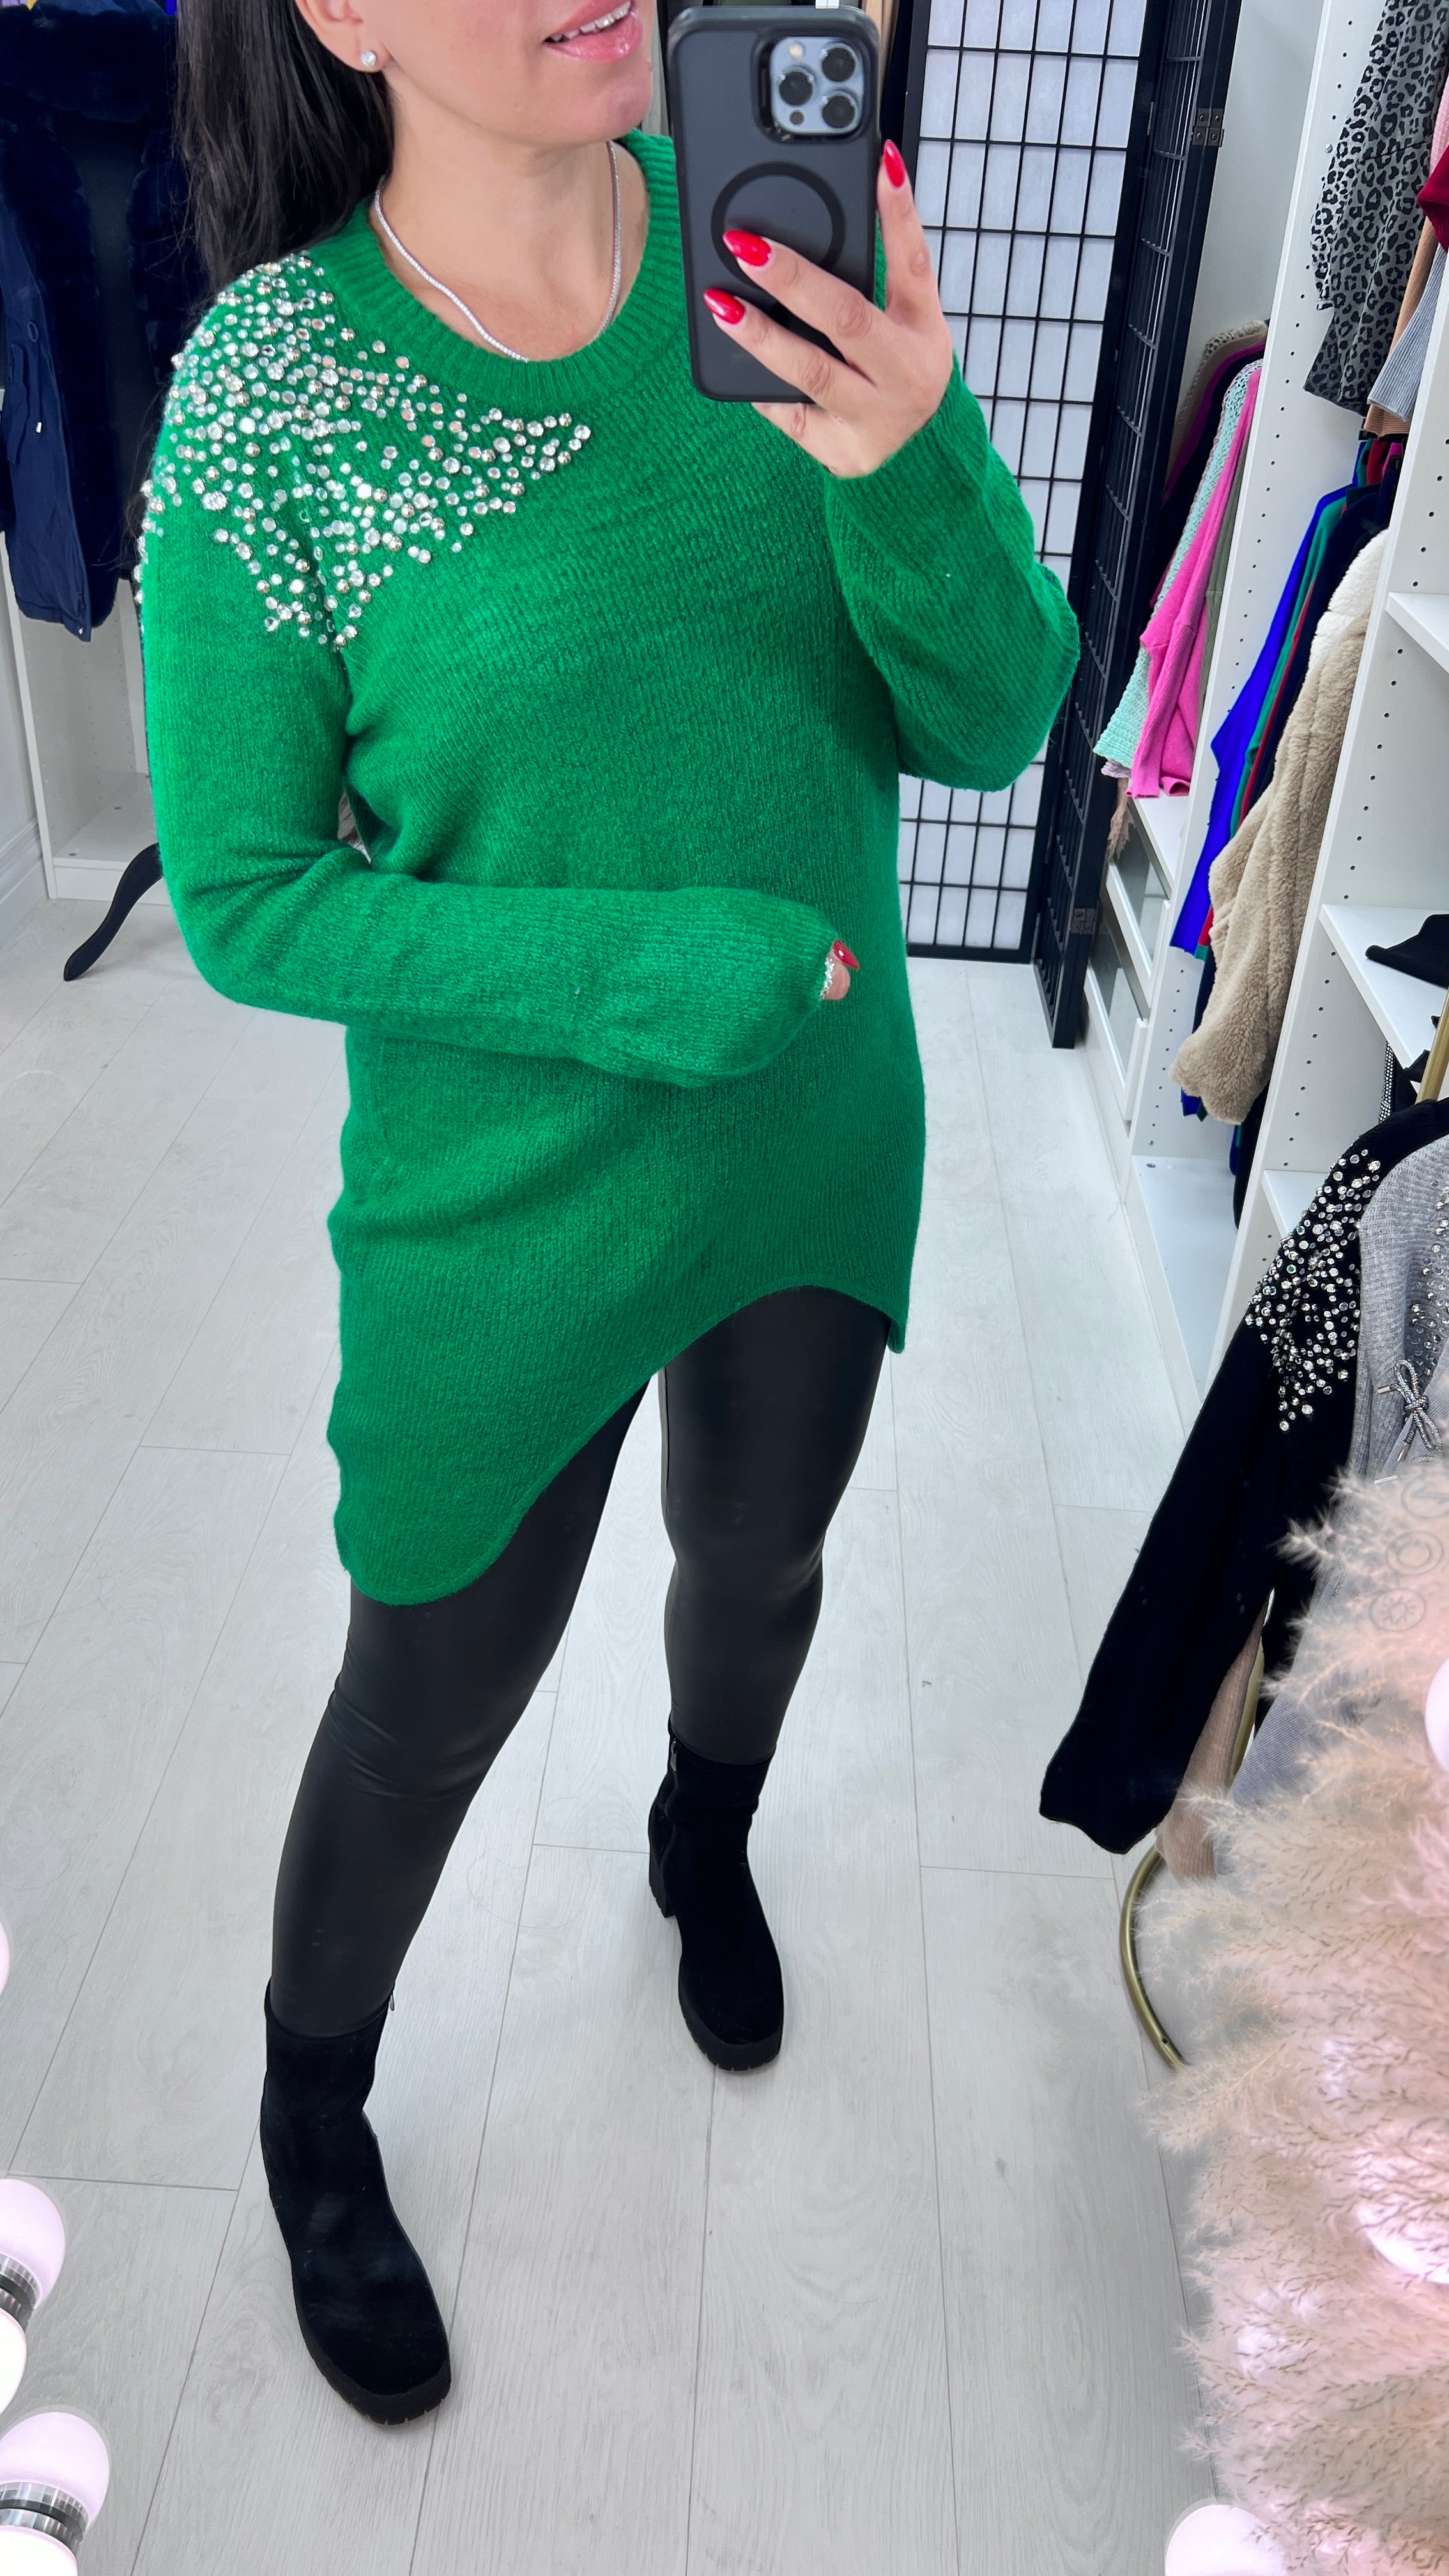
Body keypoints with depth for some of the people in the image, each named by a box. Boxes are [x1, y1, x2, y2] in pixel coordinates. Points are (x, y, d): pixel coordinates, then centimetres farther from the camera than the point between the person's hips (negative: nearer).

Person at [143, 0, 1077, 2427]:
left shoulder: (785, 247, -7)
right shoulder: (265, 390, -16)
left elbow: (995, 722, -9)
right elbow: (245, 901, -13)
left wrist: (907, 464, -29)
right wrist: (667, 972, -22)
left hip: (825, 1144, 4)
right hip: (504, 1205, -3)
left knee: (758, 1564, 26)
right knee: (431, 1698, 14)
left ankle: (704, 1850, 63)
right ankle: (310, 2115, 47)